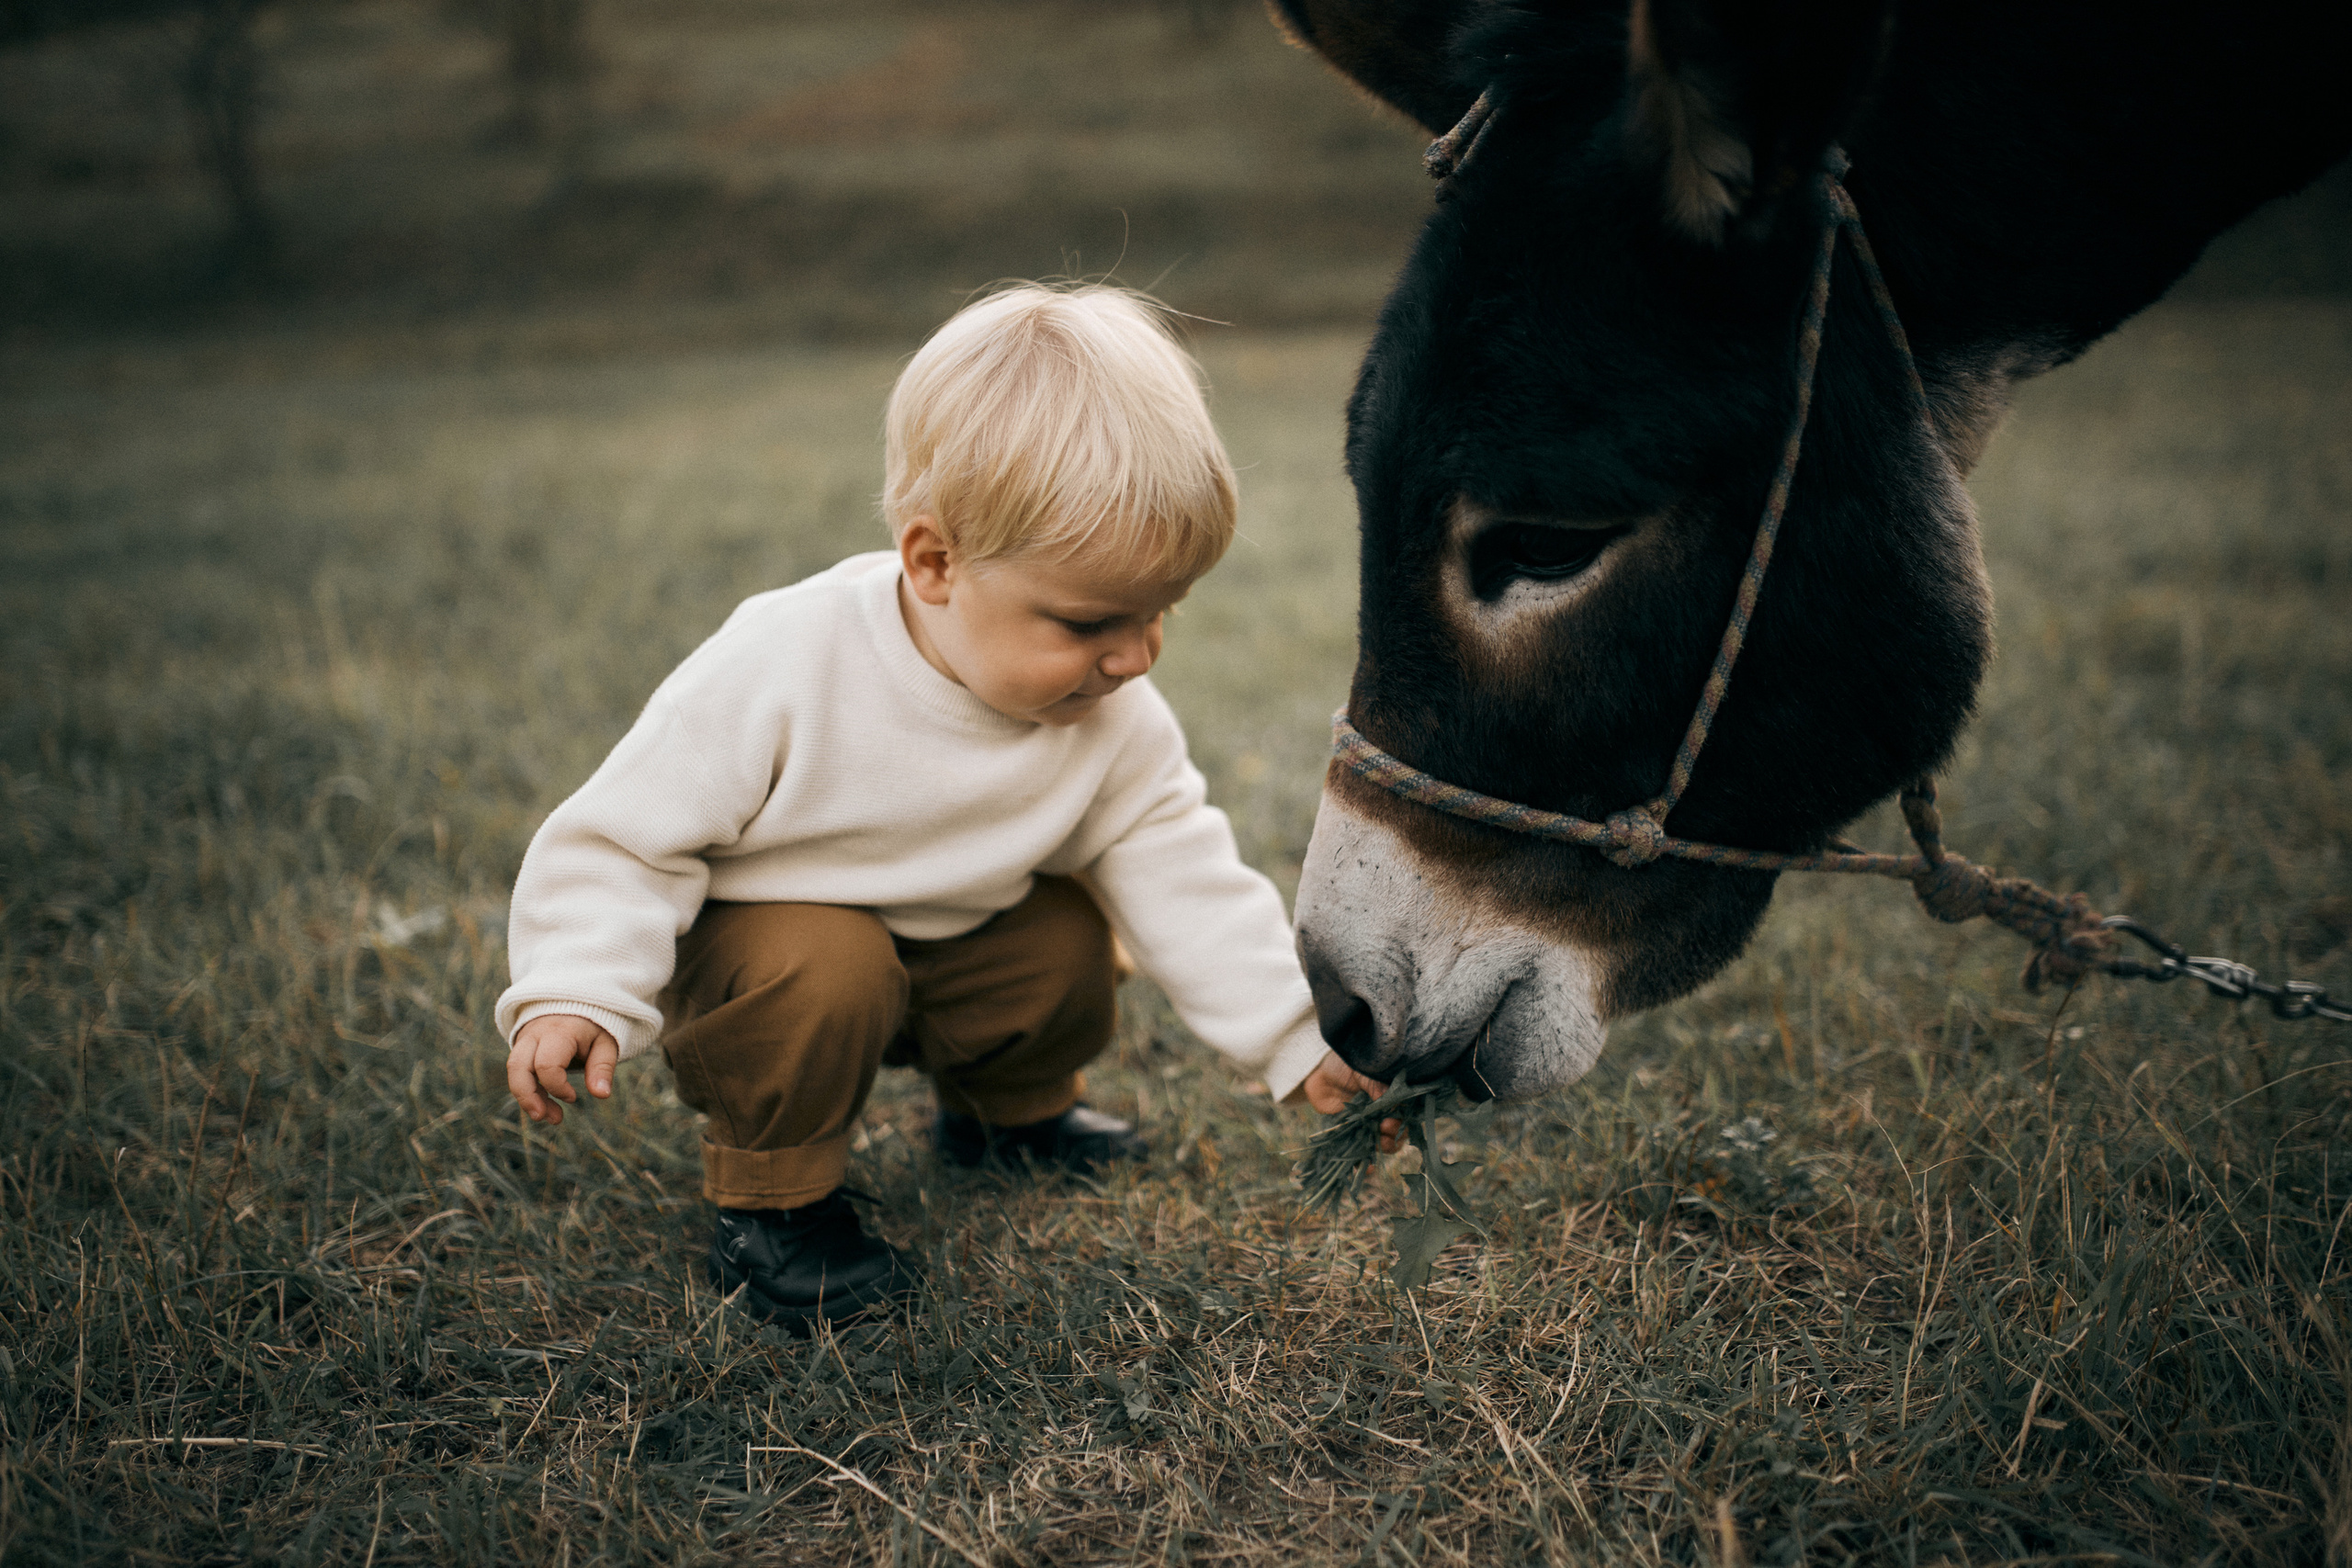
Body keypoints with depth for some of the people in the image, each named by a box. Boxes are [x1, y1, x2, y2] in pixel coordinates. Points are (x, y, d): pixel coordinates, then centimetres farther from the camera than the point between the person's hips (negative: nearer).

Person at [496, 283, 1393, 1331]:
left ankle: (1009, 1109, 19)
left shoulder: (1115, 724, -18)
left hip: (944, 940, 5)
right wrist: (575, 993, -36)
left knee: (1066, 930, -13)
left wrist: (1295, 1040, -15)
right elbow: (629, 831, -25)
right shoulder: (783, 672, -33)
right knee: (824, 971, -33)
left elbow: (1184, 877, -10)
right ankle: (768, 1205, -8)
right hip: (740, 935, -5)